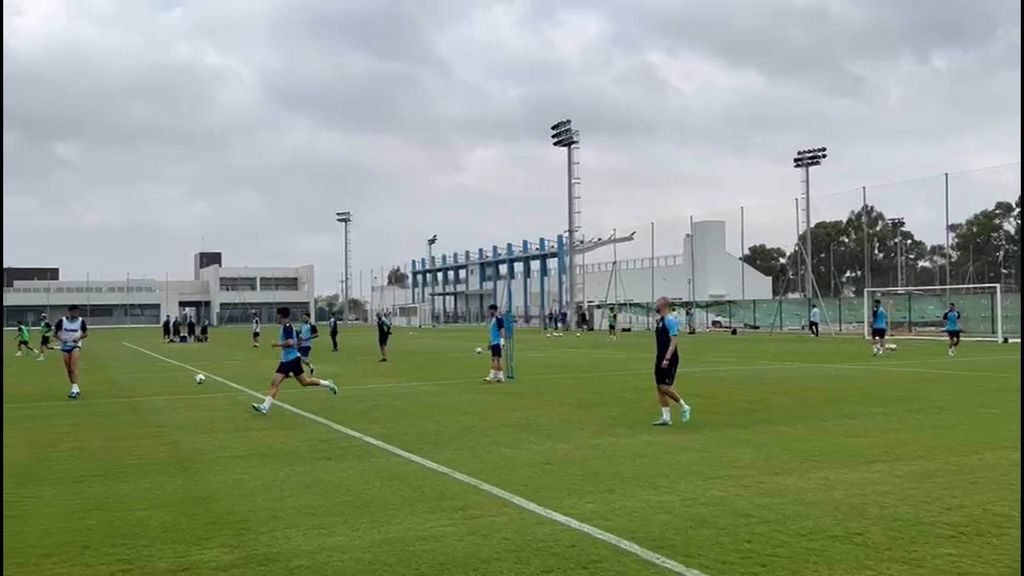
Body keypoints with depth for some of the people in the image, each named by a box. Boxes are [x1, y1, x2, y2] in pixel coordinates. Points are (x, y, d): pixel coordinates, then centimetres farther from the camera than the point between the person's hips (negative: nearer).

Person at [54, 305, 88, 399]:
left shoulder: (81, 321, -5)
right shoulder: (62, 321, -5)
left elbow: (86, 333, 6)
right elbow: (55, 331, 5)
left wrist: (79, 338, -13)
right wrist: (60, 338, -14)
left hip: (76, 345, -2)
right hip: (65, 346, 3)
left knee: (73, 367, -19)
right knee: (68, 369, 8)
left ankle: (75, 388, -24)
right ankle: (76, 389, 20)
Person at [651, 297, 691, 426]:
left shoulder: (671, 320, -14)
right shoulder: (660, 320, 13)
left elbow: (674, 341, -20)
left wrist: (667, 359, -25)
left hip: (669, 360, -9)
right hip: (660, 359, 9)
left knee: (665, 387, -12)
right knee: (660, 388, 5)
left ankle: (684, 407, 8)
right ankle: (666, 417, 9)